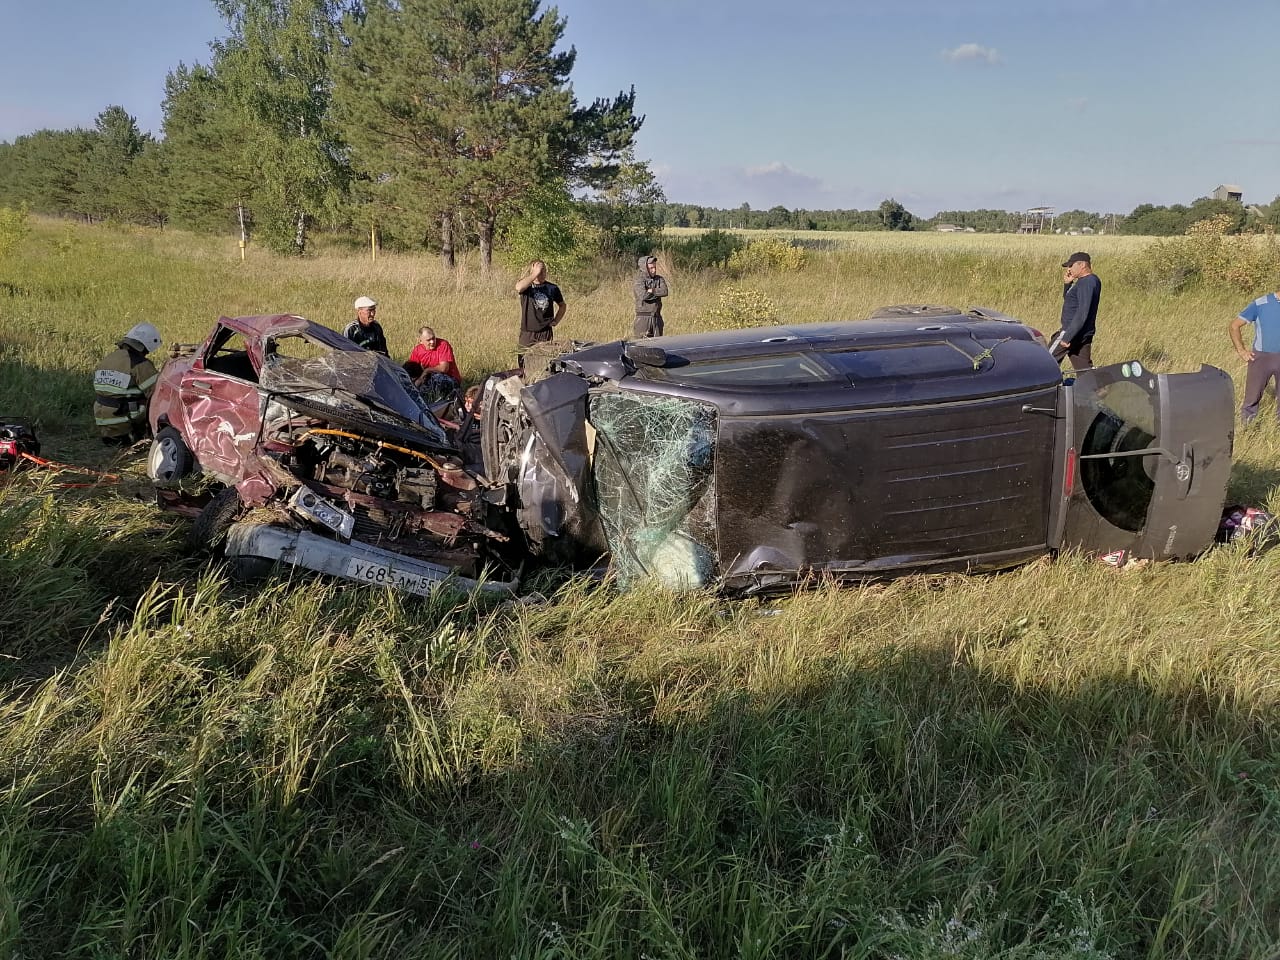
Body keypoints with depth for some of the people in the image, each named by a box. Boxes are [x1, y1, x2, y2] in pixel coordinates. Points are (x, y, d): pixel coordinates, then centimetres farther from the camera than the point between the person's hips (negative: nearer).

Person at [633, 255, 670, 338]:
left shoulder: (659, 279, 7)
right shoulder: (638, 282, -7)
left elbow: (665, 292, -10)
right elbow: (643, 295, -23)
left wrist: (650, 291, -12)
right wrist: (657, 292, -8)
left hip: (657, 318, 5)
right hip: (643, 318, -5)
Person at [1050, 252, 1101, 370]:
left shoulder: (1086, 283, -17)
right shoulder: (1091, 280, 14)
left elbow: (1082, 313, -24)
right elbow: (1068, 300, 25)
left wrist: (1067, 337, -25)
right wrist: (1067, 284, 7)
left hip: (1075, 333, -10)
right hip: (1084, 334, 10)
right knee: (1084, 369, 9)